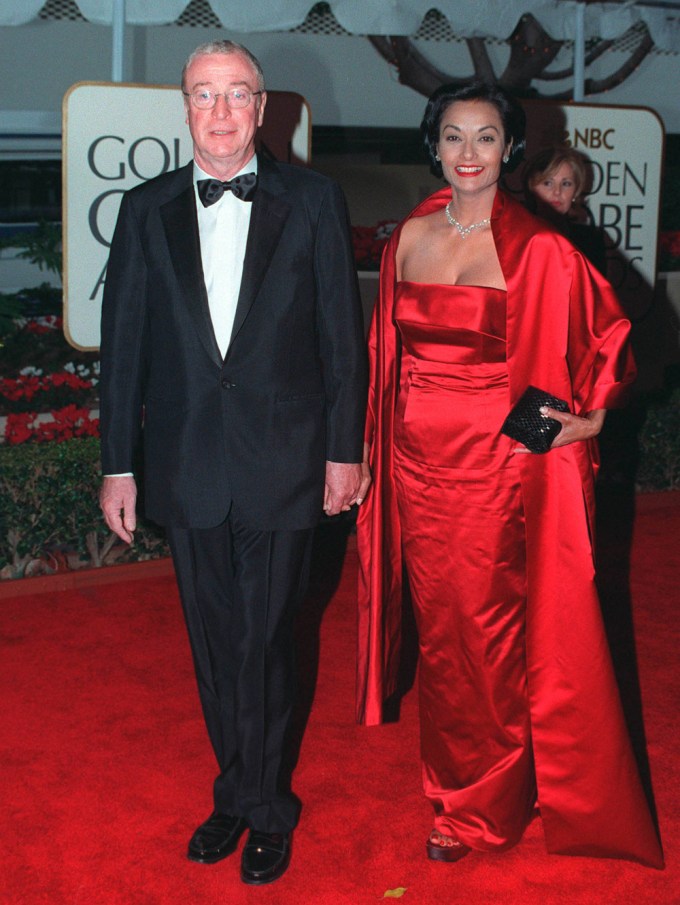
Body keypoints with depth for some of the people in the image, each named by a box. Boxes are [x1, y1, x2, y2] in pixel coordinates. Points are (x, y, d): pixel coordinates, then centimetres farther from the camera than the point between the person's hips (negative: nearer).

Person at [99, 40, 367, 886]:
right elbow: (124, 342, 5)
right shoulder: (147, 208, 5)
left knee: (263, 643, 3)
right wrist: (117, 464, 3)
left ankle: (261, 807, 23)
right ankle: (245, 793, 31)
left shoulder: (311, 200, -1)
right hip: (186, 462, 3)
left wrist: (343, 449, -1)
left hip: (281, 463, -2)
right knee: (215, 645, 13)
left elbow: (341, 333, 1)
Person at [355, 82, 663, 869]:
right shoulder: (409, 237, 5)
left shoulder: (538, 250, -8)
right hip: (417, 459, 4)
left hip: (497, 460, -4)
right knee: (436, 622, 14)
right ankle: (450, 770, 34)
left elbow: (608, 332, 2)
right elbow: (388, 349, 12)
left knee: (487, 627, 4)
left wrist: (588, 415, -9)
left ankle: (482, 803, 22)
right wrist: (370, 448, 10)